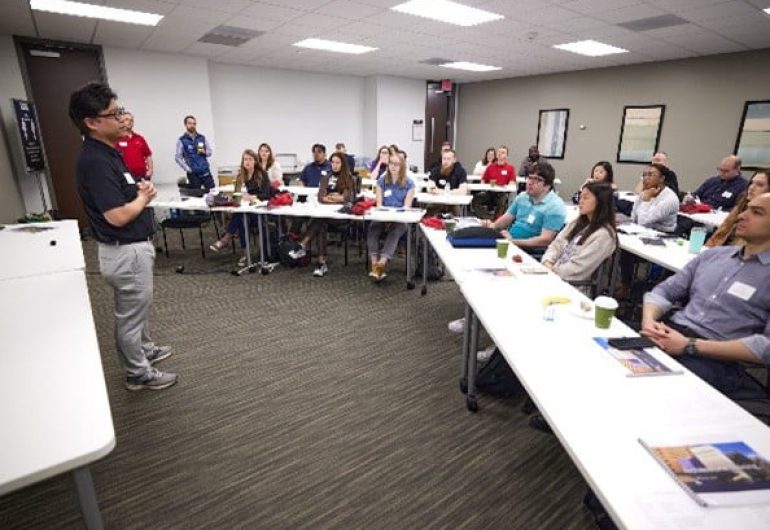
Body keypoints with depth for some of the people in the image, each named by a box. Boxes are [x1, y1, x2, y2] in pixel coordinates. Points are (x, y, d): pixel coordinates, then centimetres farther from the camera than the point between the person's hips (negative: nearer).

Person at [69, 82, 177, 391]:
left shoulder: (108, 153, 7)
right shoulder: (95, 161, -23)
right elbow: (118, 216, -27)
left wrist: (140, 191, -1)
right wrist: (144, 197, -9)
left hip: (135, 246, 10)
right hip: (126, 252, -10)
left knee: (139, 308, 26)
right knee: (130, 314, 7)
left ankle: (145, 349, 46)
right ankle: (139, 374, 23)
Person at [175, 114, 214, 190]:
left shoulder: (202, 138, 8)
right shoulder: (181, 140, -1)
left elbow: (210, 152, 13)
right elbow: (178, 158, -3)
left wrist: (204, 152, -10)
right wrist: (188, 169, -10)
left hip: (206, 171, 3)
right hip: (193, 173, -2)